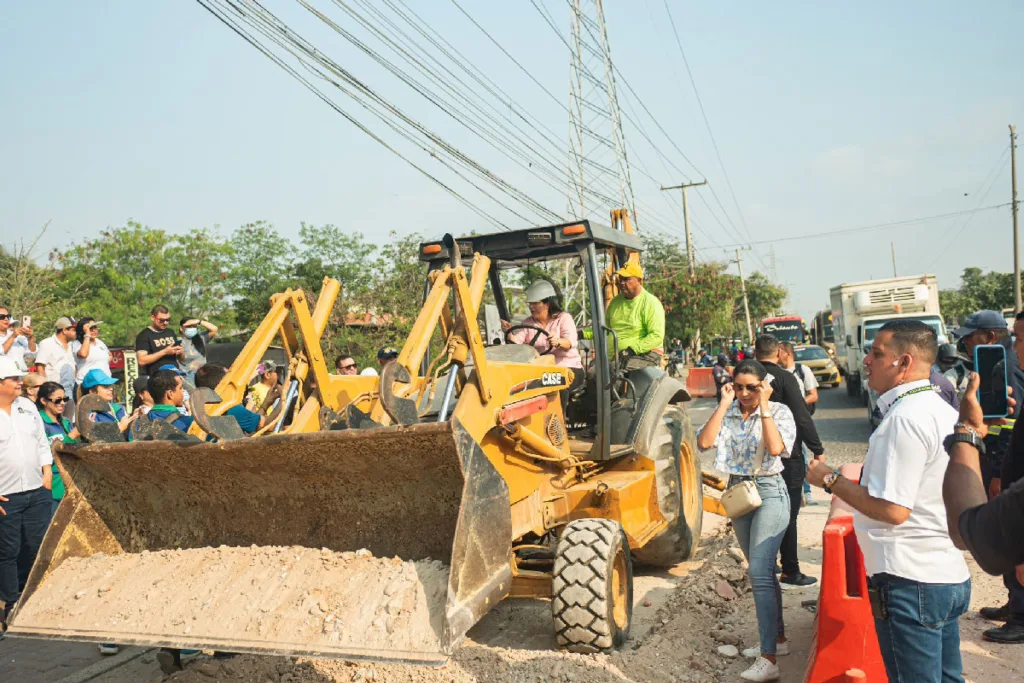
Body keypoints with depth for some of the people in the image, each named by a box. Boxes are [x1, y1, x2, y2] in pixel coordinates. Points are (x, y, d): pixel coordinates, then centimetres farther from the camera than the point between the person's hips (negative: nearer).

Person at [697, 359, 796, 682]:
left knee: (759, 572, -13)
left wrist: (763, 407, -22)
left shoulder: (779, 411, -9)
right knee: (762, 571, 17)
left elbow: (775, 448, -26)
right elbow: (704, 442, -16)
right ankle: (778, 638, 33)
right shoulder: (726, 412, 1)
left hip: (769, 492, -6)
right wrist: (724, 404, -15)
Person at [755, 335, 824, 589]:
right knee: (788, 515, 2)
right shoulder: (785, 378, -14)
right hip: (788, 456, -5)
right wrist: (818, 449, -8)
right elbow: (802, 417, -17)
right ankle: (790, 573, 6)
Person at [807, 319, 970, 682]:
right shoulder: (943, 411, 10)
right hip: (950, 575, 10)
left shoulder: (904, 418, -21)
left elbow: (892, 508, -25)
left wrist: (831, 480, -13)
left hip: (910, 581, -10)